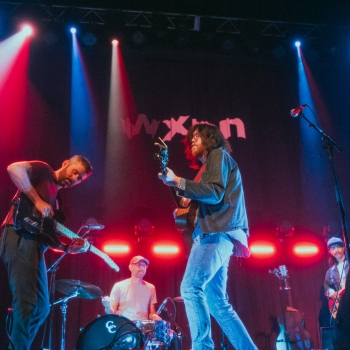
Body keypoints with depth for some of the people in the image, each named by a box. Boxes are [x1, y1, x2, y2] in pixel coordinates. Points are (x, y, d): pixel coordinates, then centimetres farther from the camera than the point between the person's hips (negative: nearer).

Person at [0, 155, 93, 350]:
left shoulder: (55, 197, 27)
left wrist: (69, 247, 4)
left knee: (41, 307, 9)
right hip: (20, 237, -9)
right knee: (26, 303, -17)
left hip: (35, 244, 10)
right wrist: (37, 201, -17)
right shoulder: (44, 170, 5)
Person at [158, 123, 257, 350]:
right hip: (215, 233, 10)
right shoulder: (210, 164, 30)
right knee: (217, 302, 7)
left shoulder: (218, 154, 3)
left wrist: (177, 182, -17)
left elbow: (215, 193, -13)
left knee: (191, 287, -21)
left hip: (217, 233, -10)